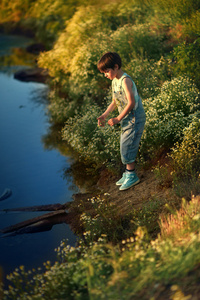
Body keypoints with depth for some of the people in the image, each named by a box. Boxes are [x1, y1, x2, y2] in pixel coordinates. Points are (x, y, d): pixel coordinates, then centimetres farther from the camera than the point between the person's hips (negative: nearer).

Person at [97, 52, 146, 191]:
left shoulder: (125, 80, -19)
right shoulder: (115, 81, 10)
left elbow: (131, 103, -24)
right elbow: (115, 101, 18)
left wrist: (118, 119, -21)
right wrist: (104, 115, 6)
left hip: (135, 117, -9)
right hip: (127, 118, 9)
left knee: (127, 146, -7)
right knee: (125, 146, 13)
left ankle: (131, 175, 4)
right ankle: (128, 173, 23)